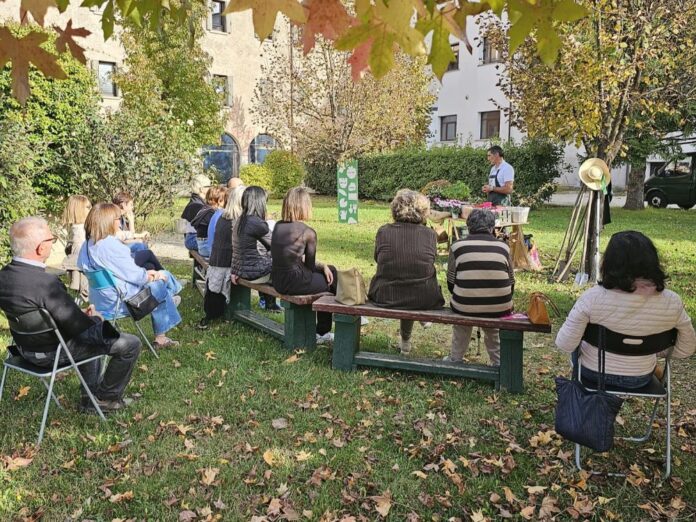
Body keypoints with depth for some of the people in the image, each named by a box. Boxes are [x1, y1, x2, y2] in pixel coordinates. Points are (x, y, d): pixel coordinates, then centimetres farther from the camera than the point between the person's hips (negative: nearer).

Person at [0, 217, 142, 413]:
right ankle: (107, 397, 19)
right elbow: (81, 327, -26)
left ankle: (90, 397, 39)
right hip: (54, 352, -9)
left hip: (26, 346, 9)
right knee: (130, 344, -2)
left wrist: (81, 314, 5)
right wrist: (96, 319, -4)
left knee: (92, 330, 34)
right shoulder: (45, 283, -34)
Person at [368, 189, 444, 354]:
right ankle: (405, 341, 52)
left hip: (385, 297, 1)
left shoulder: (383, 231, -6)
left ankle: (405, 342, 51)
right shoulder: (430, 234, -7)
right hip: (423, 300, 0)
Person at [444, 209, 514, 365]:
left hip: (465, 307, -1)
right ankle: (499, 362, 40)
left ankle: (455, 359, 42)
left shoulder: (458, 246, -1)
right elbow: (511, 283, 9)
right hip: (499, 308, 1)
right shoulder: (503, 247, 3)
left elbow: (451, 283, 5)